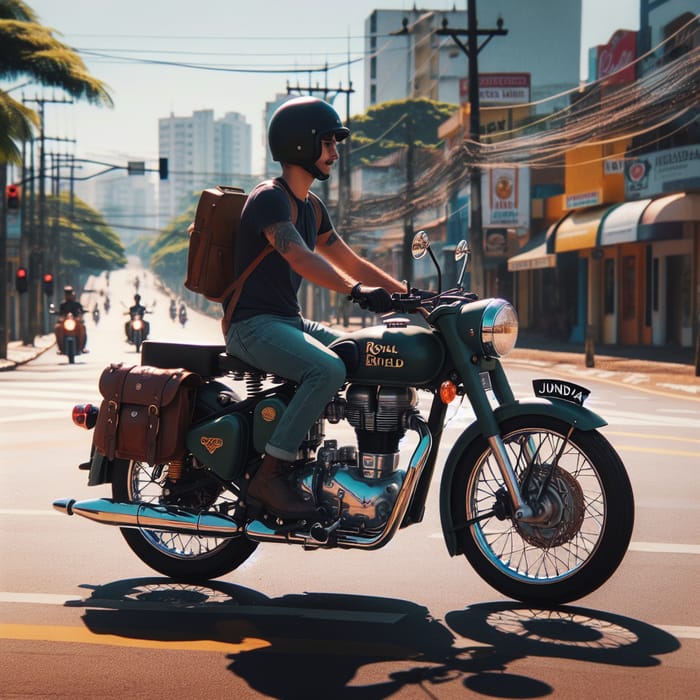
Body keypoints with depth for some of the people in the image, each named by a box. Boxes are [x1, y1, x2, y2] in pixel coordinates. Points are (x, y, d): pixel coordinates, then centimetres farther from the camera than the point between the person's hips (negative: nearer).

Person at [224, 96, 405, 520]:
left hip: (292, 322, 9)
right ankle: (269, 476, -27)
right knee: (329, 370, -31)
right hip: (255, 324, -9)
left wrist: (408, 292, 8)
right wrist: (358, 290, -41)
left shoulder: (312, 207, 17)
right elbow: (299, 257, -28)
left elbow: (349, 261, 20)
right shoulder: (269, 198, -12)